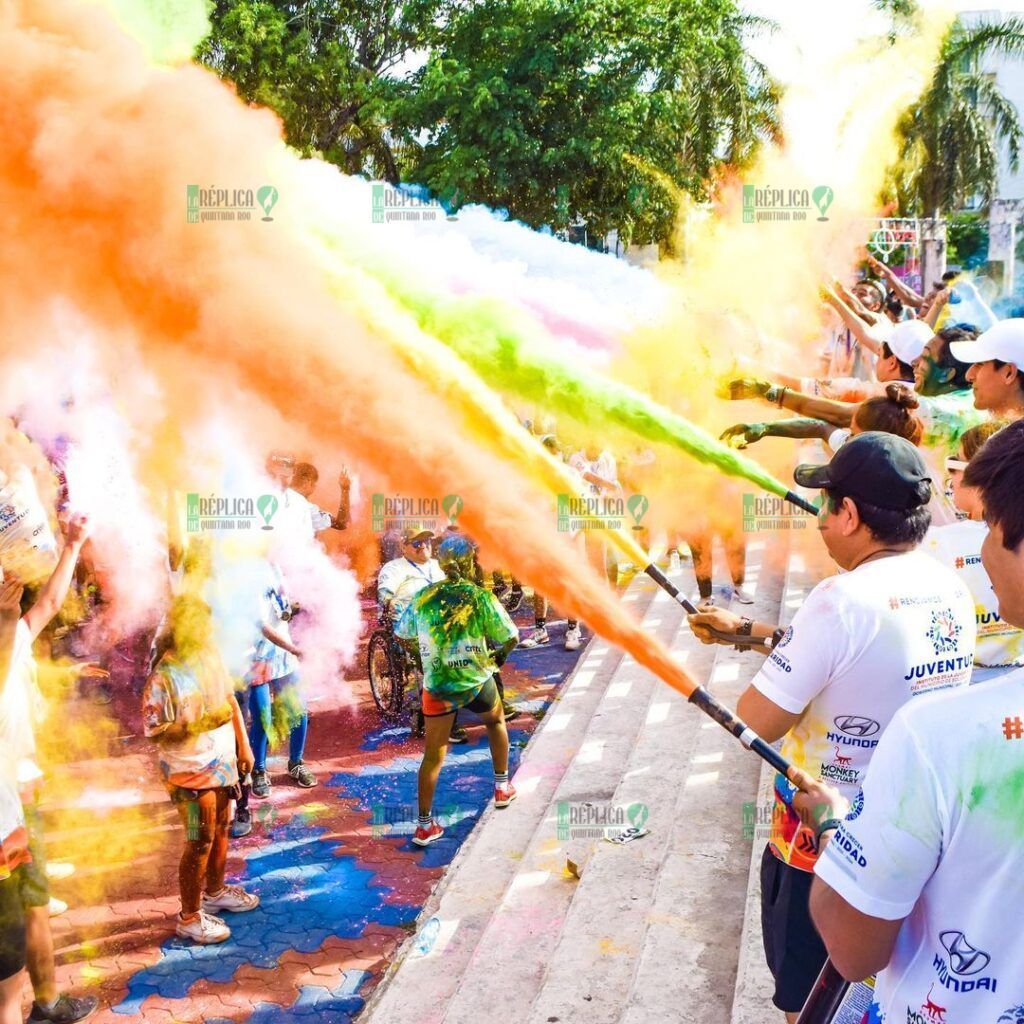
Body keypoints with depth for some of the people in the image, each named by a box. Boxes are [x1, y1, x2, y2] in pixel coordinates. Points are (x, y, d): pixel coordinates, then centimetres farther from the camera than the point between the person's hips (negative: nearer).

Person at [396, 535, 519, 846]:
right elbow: (511, 637, -11)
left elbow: (403, 636, 6)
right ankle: (502, 787, 38)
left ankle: (425, 825, 8)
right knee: (496, 721, 30)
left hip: (436, 686, 1)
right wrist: (499, 656, 10)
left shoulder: (423, 597, -4)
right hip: (476, 682, -1)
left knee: (433, 755, 8)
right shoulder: (481, 598, -12)